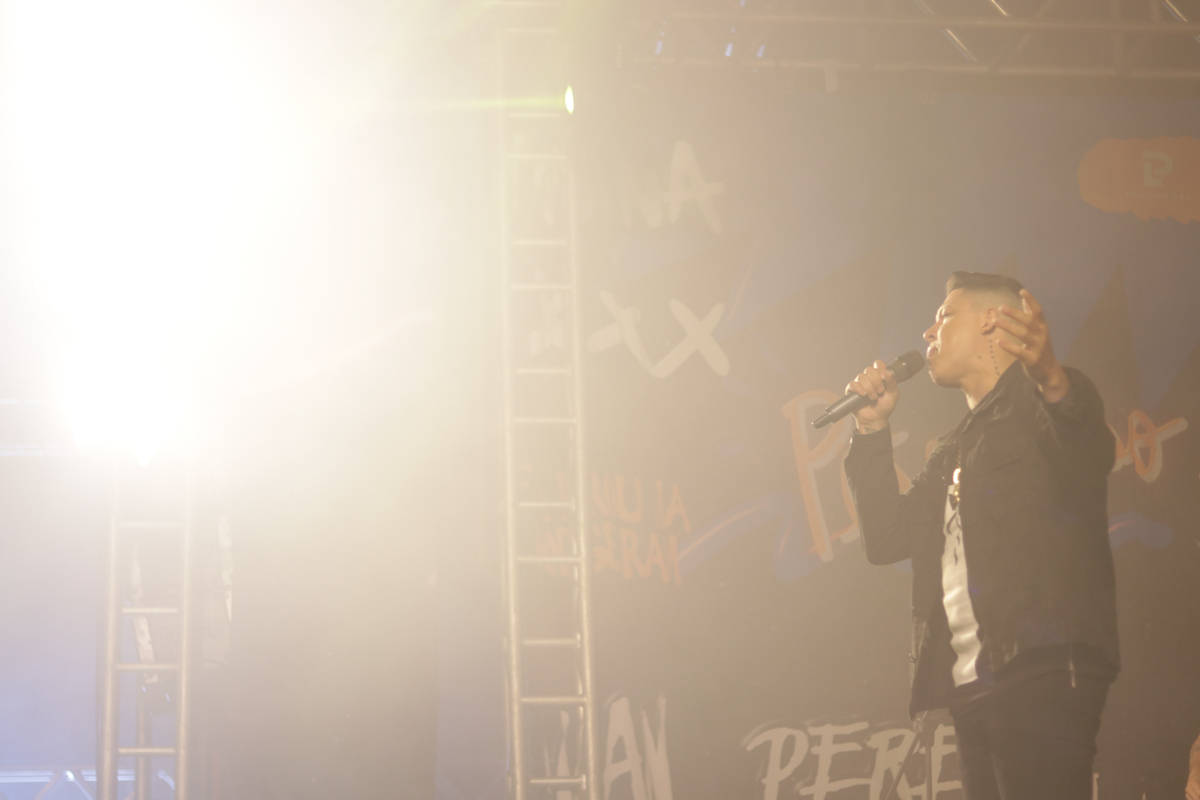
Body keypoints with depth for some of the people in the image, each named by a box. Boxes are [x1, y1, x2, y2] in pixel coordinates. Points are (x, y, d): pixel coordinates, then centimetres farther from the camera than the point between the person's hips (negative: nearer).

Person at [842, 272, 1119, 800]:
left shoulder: (1039, 403, 4)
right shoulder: (953, 451, 29)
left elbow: (1091, 454, -20)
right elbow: (887, 539, 24)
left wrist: (1053, 382, -42)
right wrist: (872, 431, 17)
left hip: (1043, 671, -8)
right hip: (972, 685, 8)